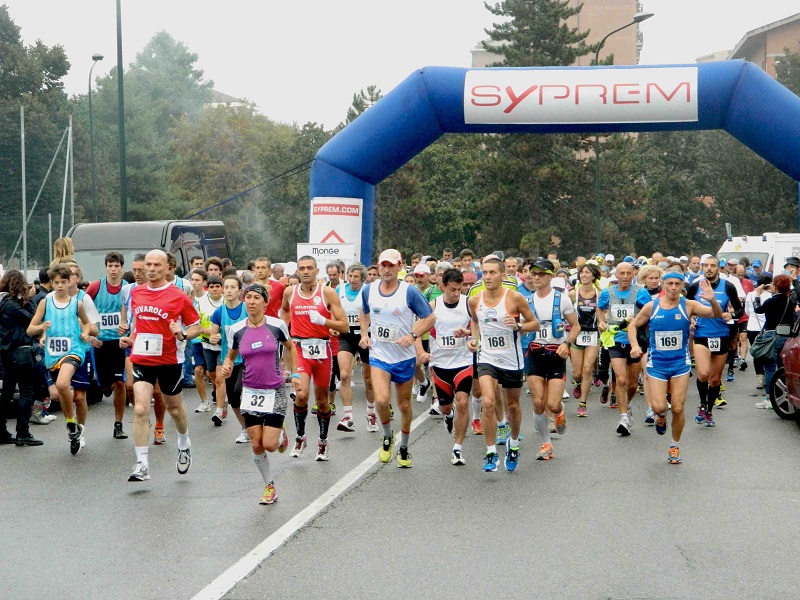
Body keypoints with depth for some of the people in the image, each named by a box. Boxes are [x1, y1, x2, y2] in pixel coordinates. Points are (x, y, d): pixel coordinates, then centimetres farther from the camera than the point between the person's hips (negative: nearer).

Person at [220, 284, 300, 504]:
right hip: (250, 392, 2)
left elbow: (290, 347, 10)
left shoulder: (277, 325, -8)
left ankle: (281, 433, 27)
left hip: (275, 391, -2)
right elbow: (231, 356, 11)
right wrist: (227, 366, -11)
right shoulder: (236, 330, -4)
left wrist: (294, 374, 6)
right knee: (256, 445, 2)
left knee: (270, 445, -10)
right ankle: (269, 487, 21)